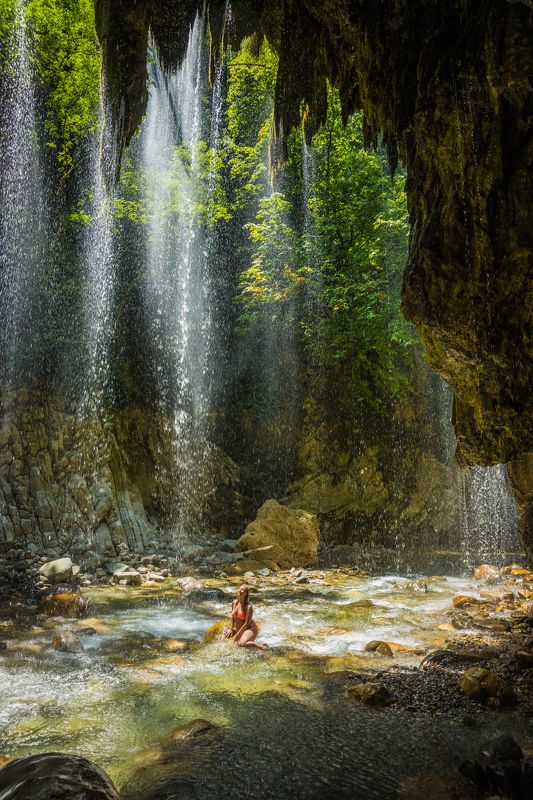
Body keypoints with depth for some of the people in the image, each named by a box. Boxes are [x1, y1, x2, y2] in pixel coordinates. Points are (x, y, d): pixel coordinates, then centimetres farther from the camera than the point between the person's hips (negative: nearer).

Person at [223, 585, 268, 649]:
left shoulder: (248, 606, -21)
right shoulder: (234, 603, 0)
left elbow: (247, 623, -20)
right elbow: (233, 616, 15)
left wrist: (238, 634, -17)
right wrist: (231, 629, 9)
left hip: (250, 629, -9)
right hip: (240, 629, 9)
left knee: (241, 644, -31)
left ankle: (262, 646, -19)